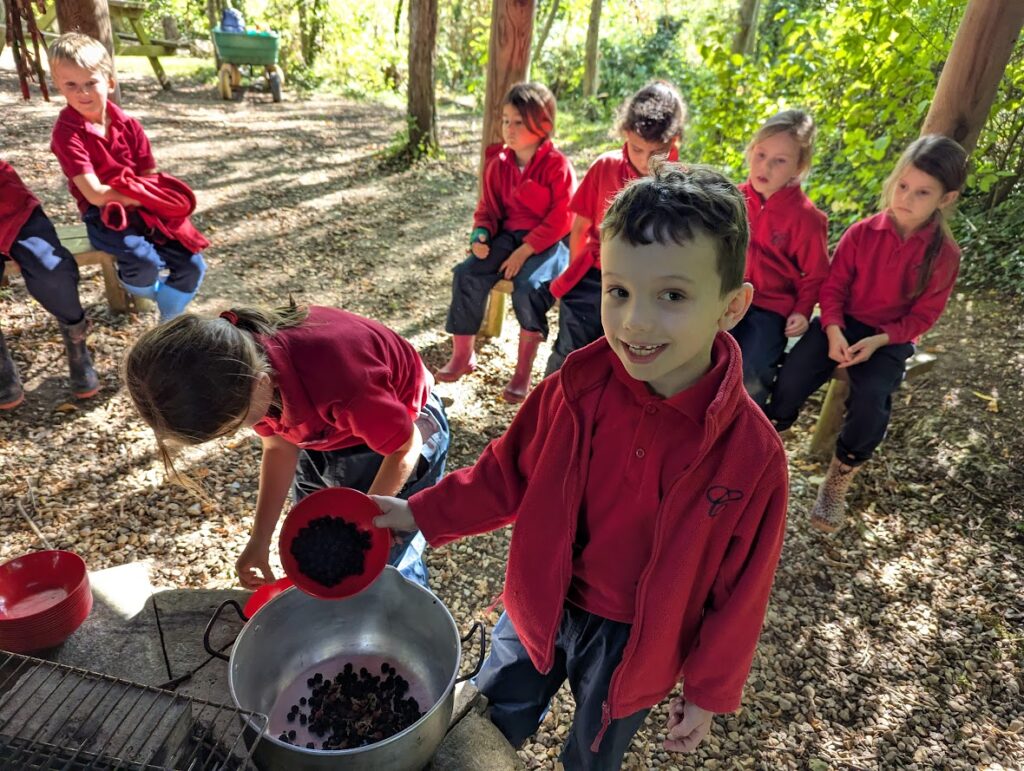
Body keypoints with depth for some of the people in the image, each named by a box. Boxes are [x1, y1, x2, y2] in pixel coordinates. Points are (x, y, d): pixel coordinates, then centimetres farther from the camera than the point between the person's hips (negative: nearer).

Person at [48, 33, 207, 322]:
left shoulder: (128, 125, 3)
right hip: (104, 216, -5)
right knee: (145, 261, -33)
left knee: (192, 264, -11)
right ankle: (144, 287, 6)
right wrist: (143, 196, -14)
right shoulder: (66, 132, -10)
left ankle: (168, 323, 11)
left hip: (143, 209, 5)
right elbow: (95, 194, -16)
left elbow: (150, 179, 4)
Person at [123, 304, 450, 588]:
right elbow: (279, 447, -4)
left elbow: (405, 448, -24)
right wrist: (260, 539, -6)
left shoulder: (337, 380, -43)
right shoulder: (241, 370, -22)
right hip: (324, 435, 6)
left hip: (399, 433, -5)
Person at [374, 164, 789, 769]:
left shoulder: (752, 456, -25)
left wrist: (709, 691, 0)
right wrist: (423, 513, -7)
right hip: (541, 610, 2)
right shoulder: (575, 388, -20)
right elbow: (510, 473, -3)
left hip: (633, 645, -2)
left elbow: (738, 591, -11)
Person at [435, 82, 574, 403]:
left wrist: (525, 251, -20)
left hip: (548, 242, -5)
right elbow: (488, 208, 13)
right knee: (467, 274, -17)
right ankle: (462, 354, -2)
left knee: (528, 286, -33)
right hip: (509, 236, 6)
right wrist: (480, 235, -10)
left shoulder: (557, 165, -10)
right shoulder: (499, 164, 8)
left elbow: (561, 218, -14)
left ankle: (523, 371, -17)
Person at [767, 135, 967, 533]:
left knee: (870, 402, -26)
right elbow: (832, 287, -4)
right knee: (791, 379, -23)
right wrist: (833, 331, -20)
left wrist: (879, 340, -21)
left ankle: (839, 480, 0)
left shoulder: (944, 255, -8)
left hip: (892, 337, -1)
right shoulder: (862, 232, -7)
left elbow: (922, 316, -5)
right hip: (843, 323, 1)